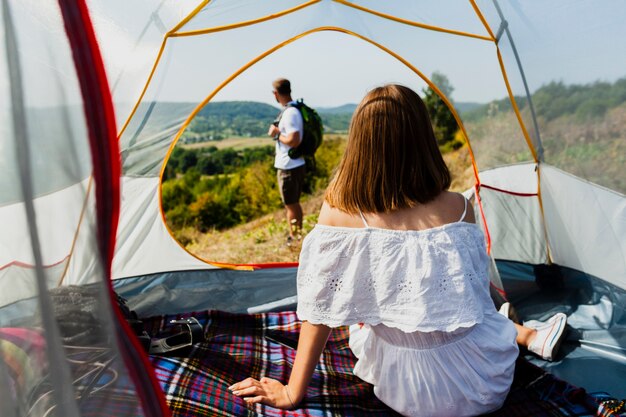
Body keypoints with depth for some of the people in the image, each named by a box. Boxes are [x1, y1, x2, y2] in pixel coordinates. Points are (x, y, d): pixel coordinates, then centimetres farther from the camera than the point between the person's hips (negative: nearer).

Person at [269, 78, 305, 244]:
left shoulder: (289, 113, -20)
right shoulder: (295, 109, 9)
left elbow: (294, 141, -28)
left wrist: (277, 133, -14)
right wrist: (278, 130, 4)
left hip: (288, 167, -10)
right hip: (296, 164, 10)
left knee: (290, 206, 3)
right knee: (295, 203, 20)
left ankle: (293, 238, 15)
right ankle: (298, 235, 32)